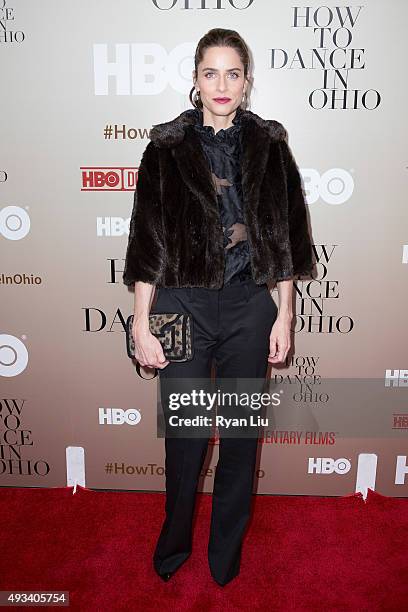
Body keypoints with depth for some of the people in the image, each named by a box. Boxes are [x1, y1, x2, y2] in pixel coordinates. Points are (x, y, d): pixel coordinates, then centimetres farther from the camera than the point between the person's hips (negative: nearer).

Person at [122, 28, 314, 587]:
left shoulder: (269, 144, 4)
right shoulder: (167, 147, 0)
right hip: (183, 305, -1)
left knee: (242, 432, 12)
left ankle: (226, 550, 36)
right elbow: (147, 241, -2)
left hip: (249, 308, 2)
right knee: (185, 433, 9)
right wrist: (141, 325, -4)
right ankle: (175, 540, 37)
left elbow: (285, 236, 4)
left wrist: (284, 316, 1)